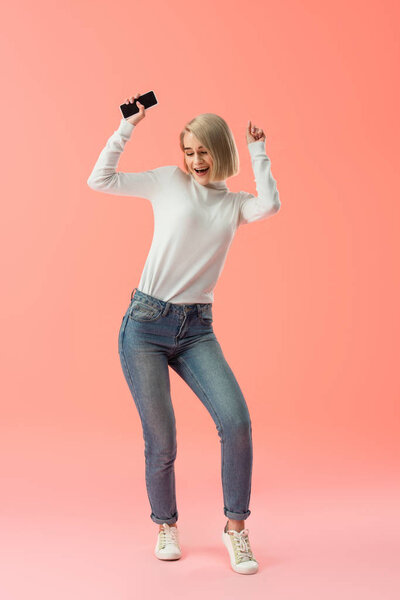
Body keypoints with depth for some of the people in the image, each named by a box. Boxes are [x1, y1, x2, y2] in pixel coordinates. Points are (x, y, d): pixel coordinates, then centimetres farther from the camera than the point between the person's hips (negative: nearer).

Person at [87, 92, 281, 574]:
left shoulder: (235, 204, 11)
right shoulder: (169, 181, 6)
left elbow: (271, 205, -11)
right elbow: (100, 180, 2)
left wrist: (258, 152, -3)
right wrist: (128, 127, -1)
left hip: (196, 329, 2)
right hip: (146, 323, -2)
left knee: (236, 421, -14)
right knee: (161, 441, -1)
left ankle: (235, 527, 5)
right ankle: (165, 525, 25)